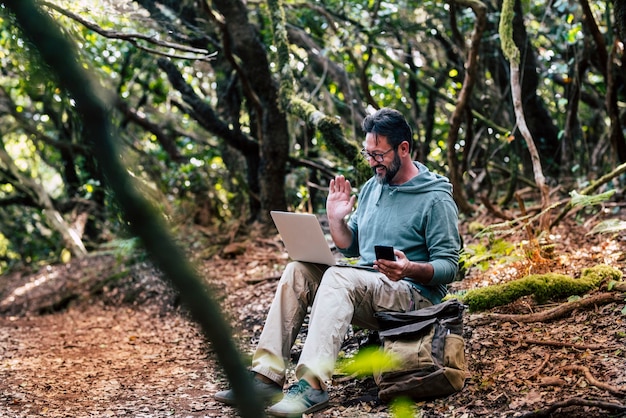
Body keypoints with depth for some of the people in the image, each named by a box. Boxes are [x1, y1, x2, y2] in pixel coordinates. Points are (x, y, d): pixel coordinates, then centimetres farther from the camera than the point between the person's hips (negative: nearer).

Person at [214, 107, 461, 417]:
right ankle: (266, 375, -23)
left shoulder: (436, 199, -8)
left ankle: (312, 385, -41)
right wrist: (336, 220, -2)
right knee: (298, 270, -14)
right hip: (364, 290, 7)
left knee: (340, 276, -32)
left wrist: (411, 269, -31)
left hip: (414, 296, -7)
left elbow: (449, 266, -12)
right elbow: (350, 248, 17)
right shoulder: (371, 188, 13)